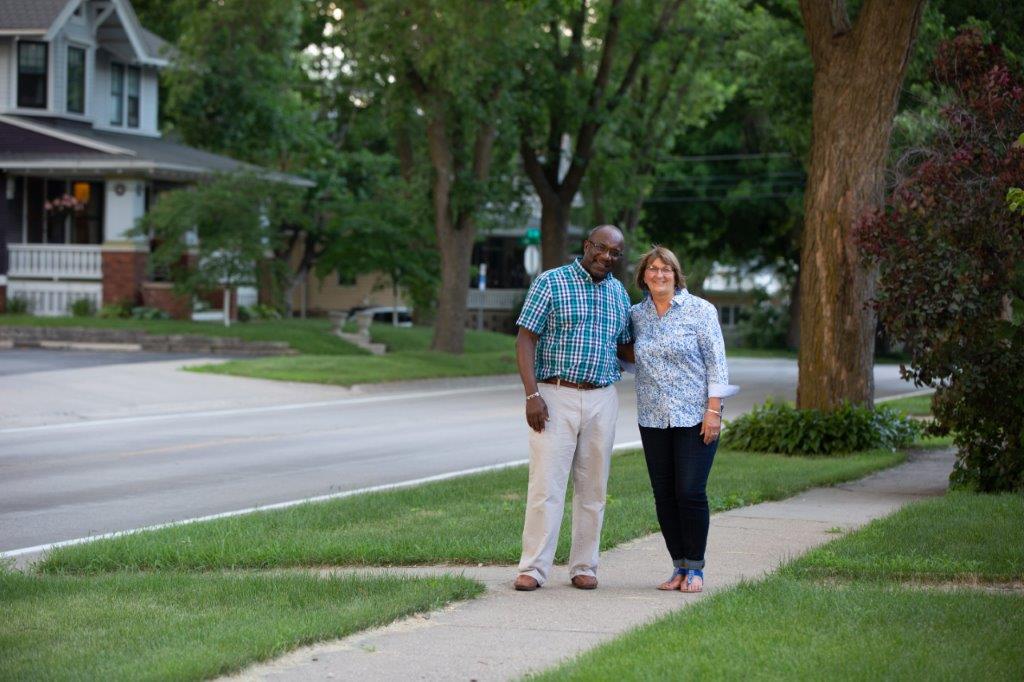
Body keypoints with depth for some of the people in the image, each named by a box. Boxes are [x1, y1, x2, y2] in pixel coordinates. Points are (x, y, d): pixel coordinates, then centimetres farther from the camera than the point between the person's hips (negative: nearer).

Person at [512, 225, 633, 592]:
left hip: (602, 400, 5)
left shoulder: (619, 293, 13)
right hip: (555, 396, -5)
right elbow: (525, 340, -6)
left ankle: (584, 566, 14)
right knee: (546, 484, -7)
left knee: (593, 488, 6)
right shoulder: (550, 283, -3)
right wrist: (532, 394, -15)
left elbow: (626, 347, 23)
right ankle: (533, 568, -4)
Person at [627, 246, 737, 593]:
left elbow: (716, 362, -5)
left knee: (690, 492, -6)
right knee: (664, 494, 4)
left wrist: (713, 410, -11)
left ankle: (695, 568, 5)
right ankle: (679, 567, 13)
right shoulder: (636, 315, 9)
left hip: (694, 417, -4)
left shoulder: (700, 310, -3)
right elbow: (630, 357, 26)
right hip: (653, 418, 4)